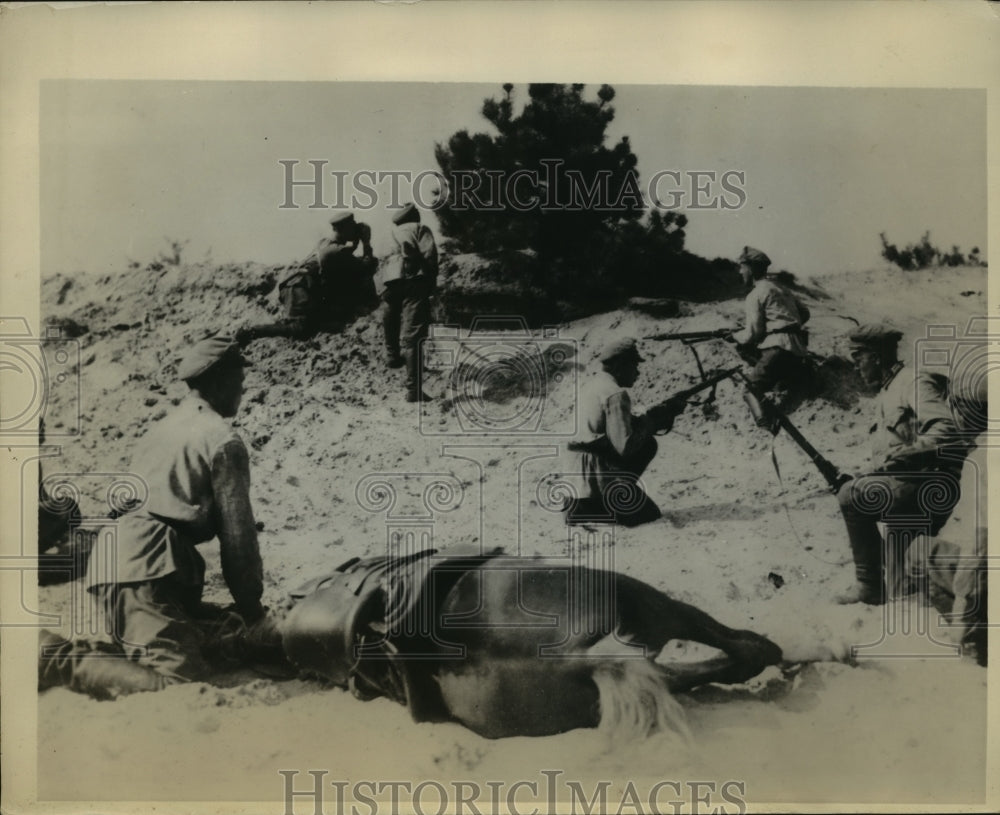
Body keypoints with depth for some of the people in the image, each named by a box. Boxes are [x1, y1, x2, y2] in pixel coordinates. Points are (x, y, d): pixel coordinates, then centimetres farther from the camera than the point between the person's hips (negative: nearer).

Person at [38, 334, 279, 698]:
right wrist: (250, 604, 8)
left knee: (219, 637, 12)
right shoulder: (223, 440, -2)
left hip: (110, 563, 10)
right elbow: (237, 531, -4)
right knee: (181, 679, -13)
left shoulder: (167, 427, 26)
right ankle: (55, 661, -15)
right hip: (147, 570, -9)